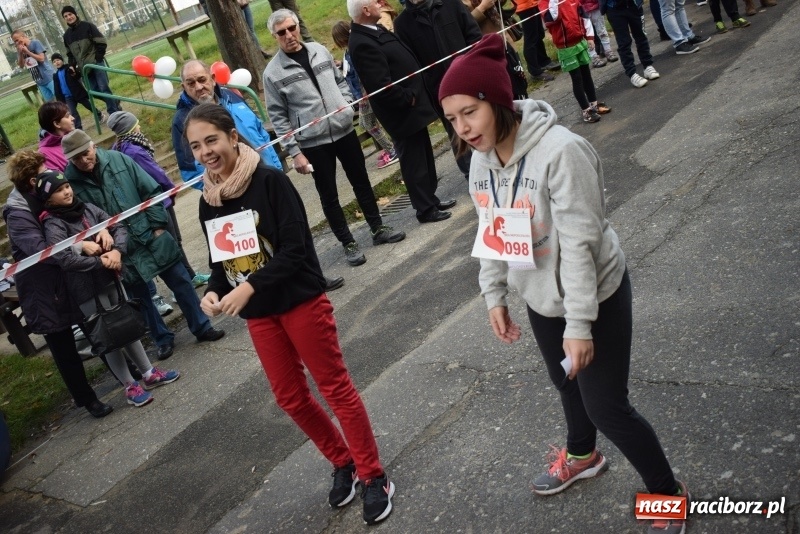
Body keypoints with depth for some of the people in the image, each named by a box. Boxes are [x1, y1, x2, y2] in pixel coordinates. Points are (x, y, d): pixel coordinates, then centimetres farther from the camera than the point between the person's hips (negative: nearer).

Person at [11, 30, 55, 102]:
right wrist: (20, 54, -10)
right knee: (49, 101, 10)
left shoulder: (35, 43, -9)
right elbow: (21, 65, 5)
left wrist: (27, 52, -17)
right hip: (39, 81, 6)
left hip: (49, 78, -6)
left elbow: (41, 58, -17)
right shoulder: (20, 49, 7)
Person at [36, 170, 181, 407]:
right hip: (87, 289, -6)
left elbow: (119, 228, 4)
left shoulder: (87, 208, 4)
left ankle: (149, 373, 29)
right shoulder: (53, 224, -13)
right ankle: (130, 386, 17)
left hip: (110, 278, 6)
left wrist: (117, 250, -14)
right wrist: (100, 261, -19)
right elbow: (65, 259, -25)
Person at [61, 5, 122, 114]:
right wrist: (72, 65, 6)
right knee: (95, 91, 2)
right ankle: (115, 102, 23)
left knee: (104, 88, -9)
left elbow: (101, 42, -6)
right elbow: (69, 53, 21)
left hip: (96, 63, -5)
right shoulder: (66, 35, 14)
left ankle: (114, 113, -3)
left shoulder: (87, 26, -2)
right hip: (84, 67, 5)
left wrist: (98, 57, -12)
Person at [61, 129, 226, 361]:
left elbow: (151, 190, -1)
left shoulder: (117, 160, -5)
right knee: (141, 298, 11)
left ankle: (202, 328, 23)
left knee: (181, 283, 8)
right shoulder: (70, 183, -11)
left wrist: (158, 224, -4)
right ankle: (163, 339, 29)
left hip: (152, 236, 1)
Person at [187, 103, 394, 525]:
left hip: (302, 301, -6)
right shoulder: (208, 201, 2)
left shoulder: (270, 181, -16)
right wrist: (213, 292, -10)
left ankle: (373, 477, 17)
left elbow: (295, 249, -20)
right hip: (259, 315, 6)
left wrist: (249, 288, -27)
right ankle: (343, 464, 34)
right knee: (290, 397, 14)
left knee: (335, 388, 2)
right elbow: (219, 261, 10)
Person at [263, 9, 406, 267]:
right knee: (328, 195, 6)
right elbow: (278, 117, -8)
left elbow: (340, 81, 15)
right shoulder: (273, 72, -9)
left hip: (344, 130, 4)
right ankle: (348, 243, 20)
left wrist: (347, 106, 0)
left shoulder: (320, 51, 3)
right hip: (313, 143, -3)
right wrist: (294, 152, -11)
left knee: (361, 182, 14)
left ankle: (378, 229, 29)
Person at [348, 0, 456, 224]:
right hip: (403, 112, -10)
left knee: (424, 156, 19)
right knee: (414, 162, 3)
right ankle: (425, 209, 15)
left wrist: (415, 97, 11)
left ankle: (431, 198, 33)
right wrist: (409, 99, -14)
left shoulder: (375, 31, 8)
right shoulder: (362, 44, -24)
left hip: (412, 107, 10)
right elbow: (382, 87, -27)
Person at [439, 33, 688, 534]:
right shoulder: (482, 158, -5)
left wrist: (579, 324, -25)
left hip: (595, 296, -7)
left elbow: (579, 243, -28)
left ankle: (668, 493, 26)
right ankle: (582, 456, 55)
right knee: (568, 384, 27)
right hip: (541, 300, 7)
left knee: (606, 405, 1)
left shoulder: (560, 150, -29)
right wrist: (495, 296, 9)